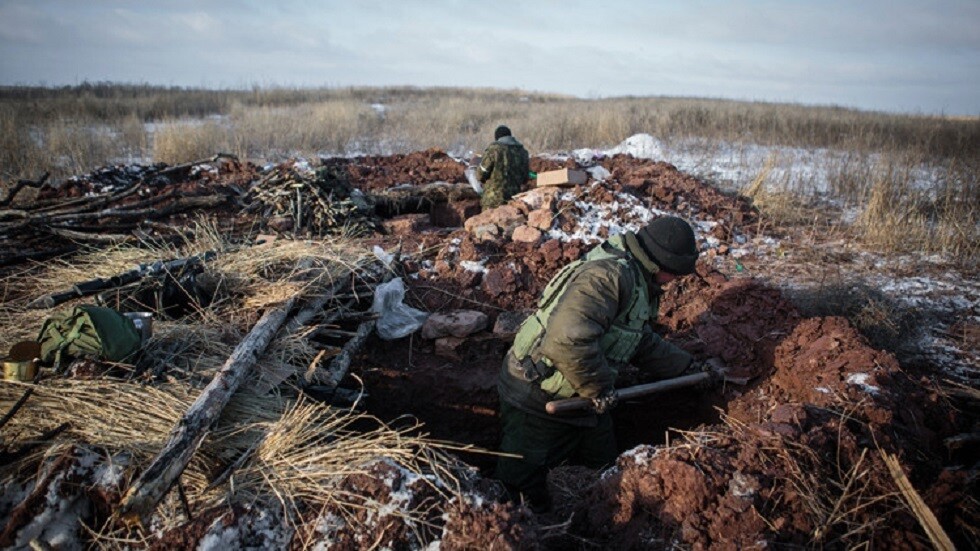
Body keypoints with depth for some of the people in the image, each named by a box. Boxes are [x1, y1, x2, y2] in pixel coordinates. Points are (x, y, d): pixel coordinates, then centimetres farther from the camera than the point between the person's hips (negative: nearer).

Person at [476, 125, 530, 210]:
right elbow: (525, 178, 16)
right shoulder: (523, 151, 10)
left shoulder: (493, 149, -6)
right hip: (515, 199, 5)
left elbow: (481, 174, -4)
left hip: (494, 199, -5)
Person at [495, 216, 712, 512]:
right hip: (537, 397, -10)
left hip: (579, 397, 10)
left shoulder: (638, 285, 9)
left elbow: (644, 344, 23)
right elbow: (569, 338, -39)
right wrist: (599, 388, -25)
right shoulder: (610, 274, -26)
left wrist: (688, 367, 23)